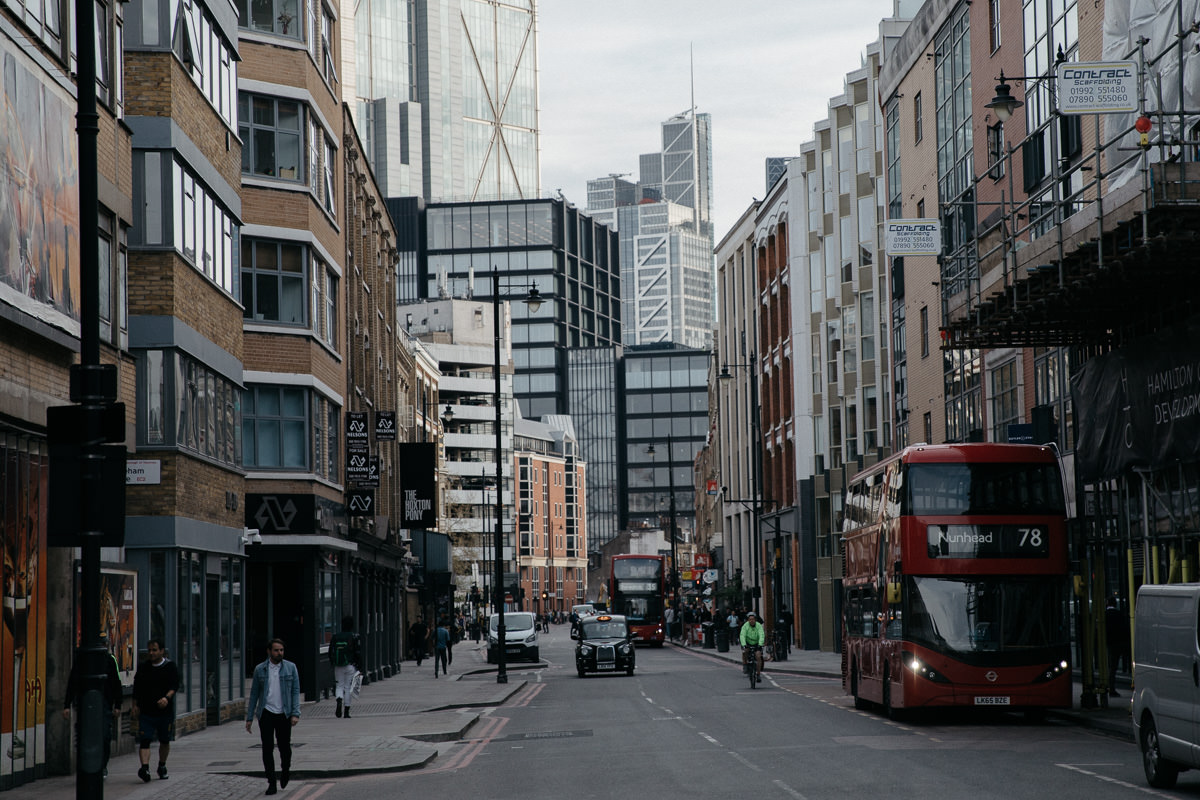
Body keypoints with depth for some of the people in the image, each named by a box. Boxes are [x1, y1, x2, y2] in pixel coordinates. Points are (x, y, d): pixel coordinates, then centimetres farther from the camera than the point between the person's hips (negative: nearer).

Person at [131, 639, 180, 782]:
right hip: (146, 711, 1)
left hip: (165, 711, -1)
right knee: (144, 740, -14)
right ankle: (145, 768, -25)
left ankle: (162, 767, 32)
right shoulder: (143, 667, 8)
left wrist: (167, 697, -28)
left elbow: (174, 686, -9)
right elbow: (137, 690, 13)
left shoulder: (170, 667, -1)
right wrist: (135, 706, 7)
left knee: (164, 741, 13)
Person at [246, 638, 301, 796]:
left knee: (285, 747, 6)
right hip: (266, 713, 0)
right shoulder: (260, 669, 4)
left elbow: (295, 691, 1)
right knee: (267, 749, -5)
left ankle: (285, 771, 36)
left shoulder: (290, 668, 3)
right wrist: (249, 718, 4)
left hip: (284, 714, 0)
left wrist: (295, 713, -9)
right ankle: (271, 783, 0)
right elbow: (254, 694, 8)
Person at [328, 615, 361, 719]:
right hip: (350, 666, -2)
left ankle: (339, 701, -20)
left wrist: (333, 664, 16)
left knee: (339, 686, 11)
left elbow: (330, 652, 7)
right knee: (348, 687, 4)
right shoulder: (355, 637, -4)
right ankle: (346, 712, 6)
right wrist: (358, 666, 1)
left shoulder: (335, 637, 4)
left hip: (338, 667, 2)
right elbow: (358, 653, -6)